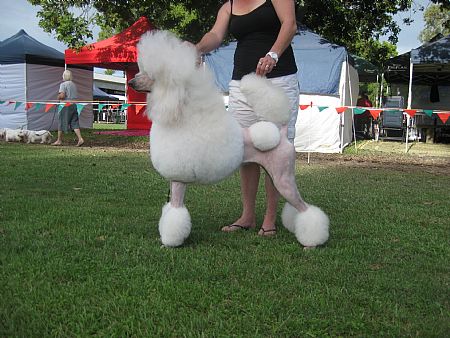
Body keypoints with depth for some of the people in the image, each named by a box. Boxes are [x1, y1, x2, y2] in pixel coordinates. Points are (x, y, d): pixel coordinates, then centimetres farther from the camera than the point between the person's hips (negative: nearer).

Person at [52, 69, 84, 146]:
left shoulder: (63, 84, -8)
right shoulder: (74, 84, 14)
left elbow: (62, 95, -17)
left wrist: (58, 97, 2)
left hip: (66, 105, -6)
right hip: (74, 105, 6)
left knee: (61, 122, 5)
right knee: (75, 123, 4)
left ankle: (59, 140, 14)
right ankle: (80, 139, -9)